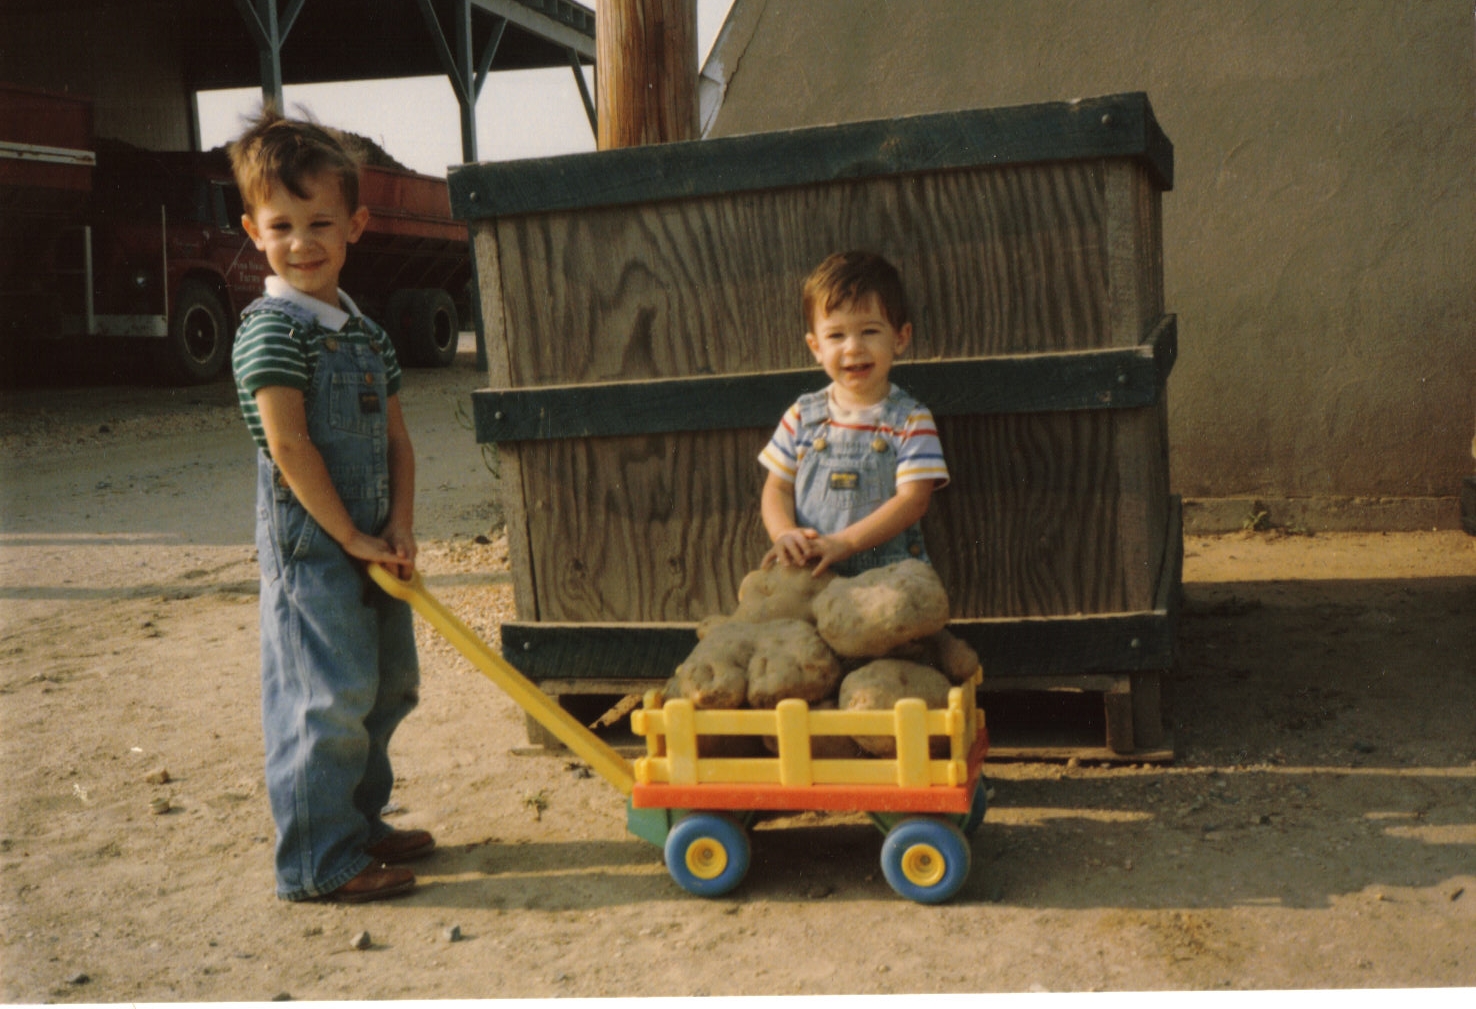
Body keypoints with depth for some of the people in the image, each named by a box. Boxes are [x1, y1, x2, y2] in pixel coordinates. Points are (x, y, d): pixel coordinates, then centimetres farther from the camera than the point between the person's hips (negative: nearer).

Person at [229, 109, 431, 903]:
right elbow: (288, 444, -18)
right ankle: (318, 861, 4)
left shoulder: (365, 332, 13)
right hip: (308, 542, -8)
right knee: (326, 698, -7)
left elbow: (395, 438, 11)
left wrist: (399, 528, -2)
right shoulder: (270, 328, -12)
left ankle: (358, 822, 32)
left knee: (386, 686, 17)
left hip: (369, 546, 9)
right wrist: (351, 536, -16)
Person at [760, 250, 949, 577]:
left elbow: (913, 500, -6)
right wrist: (785, 534, -11)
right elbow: (777, 489, 12)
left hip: (889, 577, -2)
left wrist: (844, 543, -16)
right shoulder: (802, 417, 11)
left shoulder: (911, 420, 2)